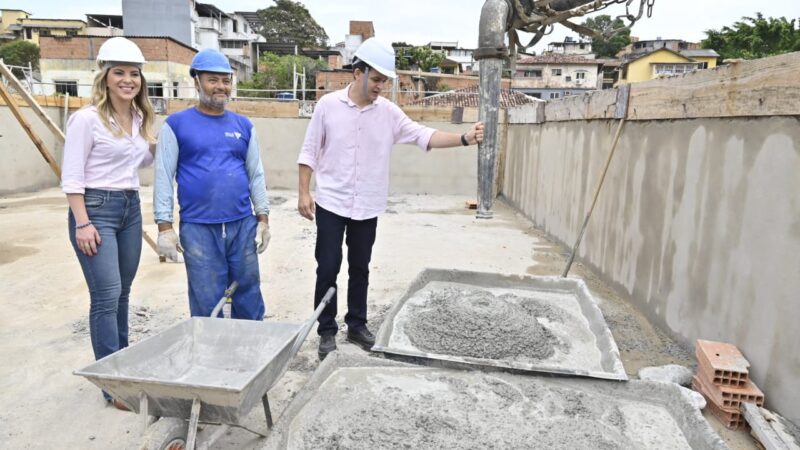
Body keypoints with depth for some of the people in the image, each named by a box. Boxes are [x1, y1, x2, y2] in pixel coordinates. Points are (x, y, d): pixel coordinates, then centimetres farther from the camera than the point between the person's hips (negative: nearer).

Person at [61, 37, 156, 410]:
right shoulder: (87, 119, -10)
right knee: (107, 296, -7)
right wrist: (83, 224, -17)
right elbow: (71, 177, -12)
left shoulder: (139, 118, 9)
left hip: (131, 208, 7)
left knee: (122, 293, 13)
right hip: (96, 208, -7)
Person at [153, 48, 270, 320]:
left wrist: (263, 218, 7)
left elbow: (256, 174, 11)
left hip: (243, 224, 3)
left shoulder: (243, 125, 11)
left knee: (249, 296, 11)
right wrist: (165, 226, -7)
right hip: (198, 228, -3)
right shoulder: (176, 124, 0)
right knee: (206, 303, 7)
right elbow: (164, 177, -2)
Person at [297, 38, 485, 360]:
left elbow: (425, 136, -9)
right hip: (331, 204, -2)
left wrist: (464, 138, -23)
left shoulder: (389, 112, -1)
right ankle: (327, 331, 19)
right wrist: (304, 193, -6)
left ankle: (357, 325, 29)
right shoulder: (328, 104, -6)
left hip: (367, 207, 2)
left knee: (360, 269, 13)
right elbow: (310, 151, -1)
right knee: (328, 269, 3)